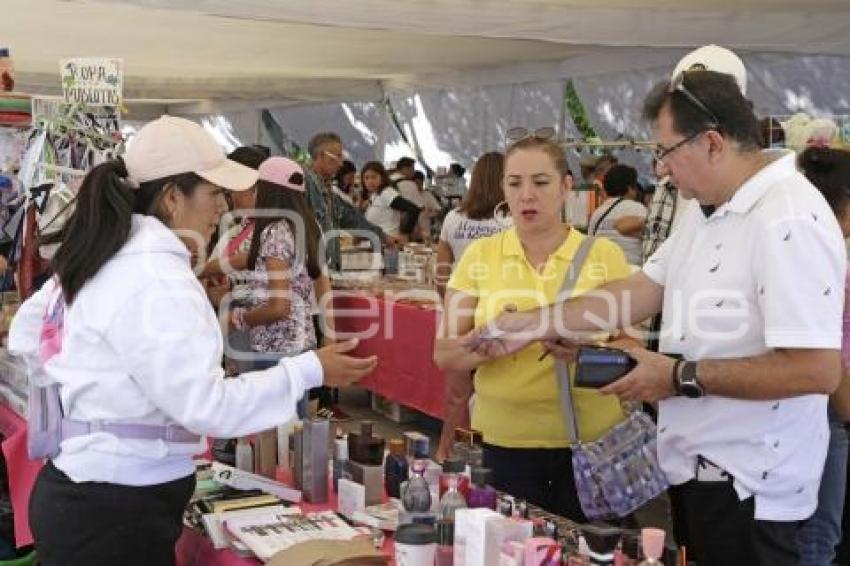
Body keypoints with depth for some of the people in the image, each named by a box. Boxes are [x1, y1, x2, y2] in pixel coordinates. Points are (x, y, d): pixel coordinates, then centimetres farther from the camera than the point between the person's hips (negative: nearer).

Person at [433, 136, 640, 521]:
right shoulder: (480, 255, 2)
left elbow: (632, 347, 0)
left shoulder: (604, 255, 1)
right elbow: (445, 354, 0)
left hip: (590, 439, 0)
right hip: (505, 441, 0)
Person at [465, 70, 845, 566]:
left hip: (746, 485, -9)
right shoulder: (710, 209, 8)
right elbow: (642, 291, 8)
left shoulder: (788, 222, -24)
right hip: (702, 465, 9)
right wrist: (531, 326, 3)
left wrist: (682, 377, -22)